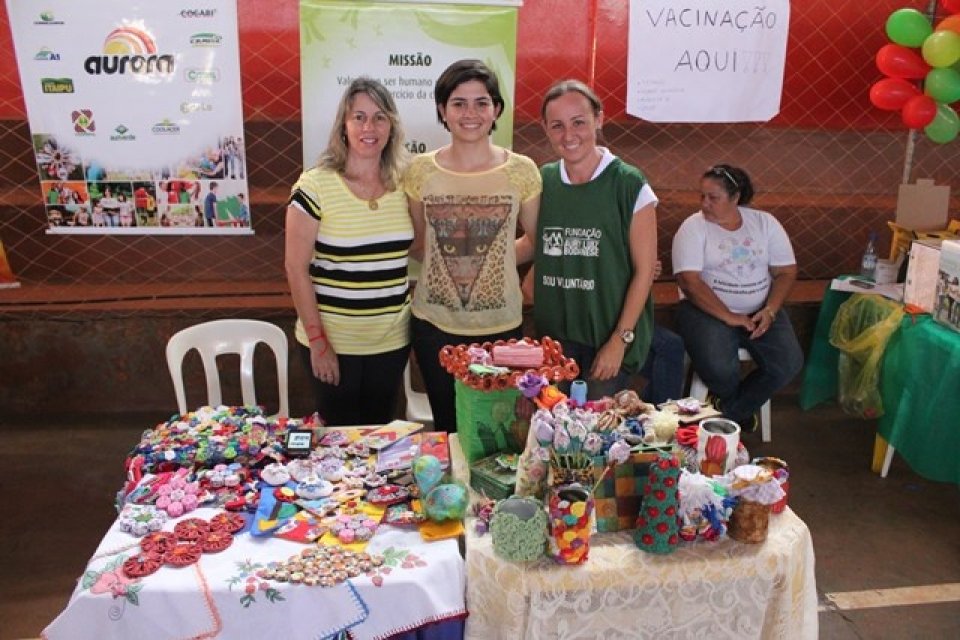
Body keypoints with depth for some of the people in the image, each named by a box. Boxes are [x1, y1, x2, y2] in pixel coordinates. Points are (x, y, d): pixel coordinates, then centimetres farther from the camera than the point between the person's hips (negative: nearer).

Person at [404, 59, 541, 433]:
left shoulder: (521, 171, -4)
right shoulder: (420, 171, -1)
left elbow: (536, 241, 8)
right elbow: (418, 242, 10)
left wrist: (494, 262, -1)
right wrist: (450, 261, -3)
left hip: (500, 326, -1)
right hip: (435, 325, 1)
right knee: (447, 428, 14)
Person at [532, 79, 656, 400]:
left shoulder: (629, 185, -9)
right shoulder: (542, 181, 3)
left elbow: (644, 269, -8)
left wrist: (620, 341, -11)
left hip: (610, 339, -3)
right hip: (553, 335, 4)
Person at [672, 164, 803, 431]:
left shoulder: (765, 223, 5)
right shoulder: (693, 227, -6)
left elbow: (786, 271, 5)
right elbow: (689, 281, -15)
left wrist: (769, 311, -12)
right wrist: (729, 317, -20)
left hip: (759, 310, 4)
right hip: (708, 310, -3)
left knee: (789, 363, -20)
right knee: (719, 369, -30)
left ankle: (728, 412, 3)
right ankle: (740, 408, 10)